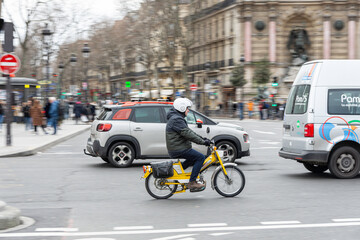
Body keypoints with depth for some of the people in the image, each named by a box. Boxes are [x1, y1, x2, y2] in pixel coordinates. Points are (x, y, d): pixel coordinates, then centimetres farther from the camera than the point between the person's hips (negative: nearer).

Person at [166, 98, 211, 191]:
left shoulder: (178, 118, 18)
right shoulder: (176, 120, -17)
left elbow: (189, 131, 22)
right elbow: (187, 134, -24)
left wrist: (202, 138, 14)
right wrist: (203, 142, -22)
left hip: (176, 148, 11)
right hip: (178, 149, -11)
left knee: (195, 157, 25)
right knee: (200, 157, -12)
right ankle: (192, 182, -13)